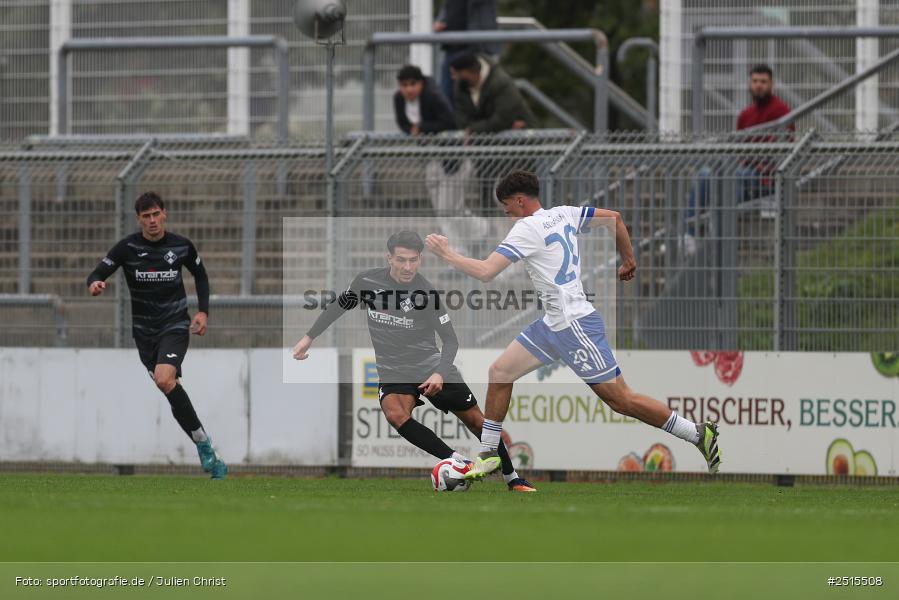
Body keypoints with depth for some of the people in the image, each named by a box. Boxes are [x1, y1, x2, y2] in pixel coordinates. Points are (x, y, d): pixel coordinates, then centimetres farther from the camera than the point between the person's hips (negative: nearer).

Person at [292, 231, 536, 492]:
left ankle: (512, 479, 25)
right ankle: (458, 462, -31)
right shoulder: (367, 281, -9)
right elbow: (339, 306, 11)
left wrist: (440, 373, -27)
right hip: (393, 372, 1)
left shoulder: (427, 293, -15)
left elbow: (450, 339, -11)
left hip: (431, 367, -1)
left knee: (476, 421, 3)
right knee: (395, 414, -31)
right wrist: (309, 338, 13)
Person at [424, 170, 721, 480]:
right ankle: (488, 455, 15)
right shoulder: (563, 214, 9)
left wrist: (447, 253, -7)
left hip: (575, 325, -10)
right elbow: (613, 217, 15)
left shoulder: (527, 228, -16)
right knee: (499, 372, 8)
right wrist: (628, 261, 24)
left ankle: (700, 434, 2)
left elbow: (485, 272, -21)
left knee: (621, 400, -5)